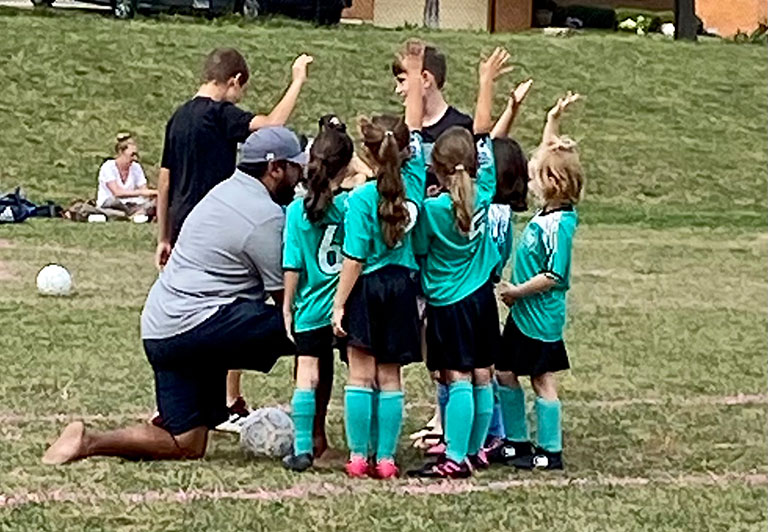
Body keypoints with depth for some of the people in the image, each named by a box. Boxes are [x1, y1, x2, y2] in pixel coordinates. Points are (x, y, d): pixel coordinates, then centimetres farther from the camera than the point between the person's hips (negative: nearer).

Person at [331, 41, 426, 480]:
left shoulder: (362, 198, -14)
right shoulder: (414, 179, -3)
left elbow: (354, 259, -14)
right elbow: (414, 128, 10)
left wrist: (340, 304, -7)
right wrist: (414, 76, 19)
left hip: (367, 289, -4)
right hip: (402, 286, 4)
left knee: (361, 375, 2)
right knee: (391, 378, 8)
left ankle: (359, 457, 3)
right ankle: (386, 459, 8)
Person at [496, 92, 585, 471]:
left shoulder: (558, 224, -22)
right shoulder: (549, 211, 4)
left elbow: (554, 276, -24)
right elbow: (550, 155, 17)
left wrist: (517, 291, -16)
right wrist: (553, 121, 13)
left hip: (541, 316, -9)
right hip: (524, 312, 9)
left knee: (542, 380, 0)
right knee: (505, 372, 14)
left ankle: (550, 451, 10)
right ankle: (515, 441, 25)